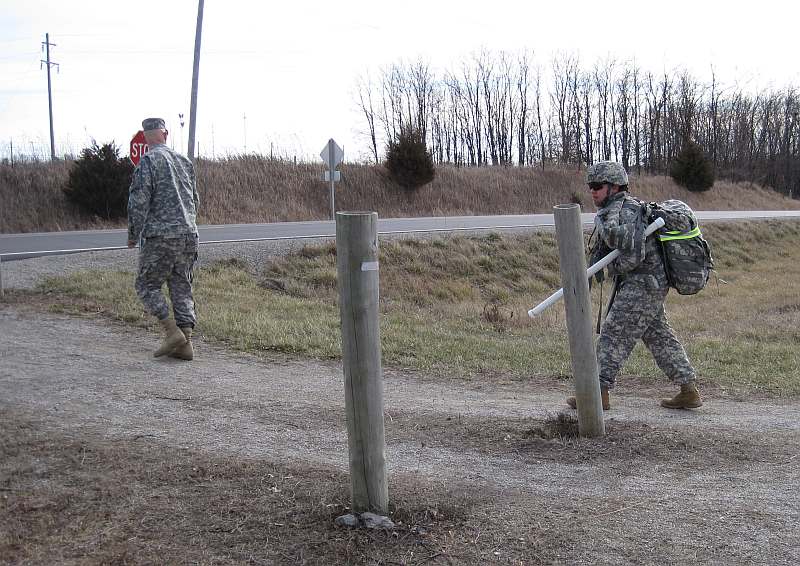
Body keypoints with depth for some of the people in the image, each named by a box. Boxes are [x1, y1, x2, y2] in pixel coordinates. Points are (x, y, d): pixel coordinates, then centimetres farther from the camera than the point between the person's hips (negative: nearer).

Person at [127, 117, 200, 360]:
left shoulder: (148, 161, -7)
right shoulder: (184, 161, 13)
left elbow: (139, 201, -12)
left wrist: (133, 235, -2)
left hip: (160, 236, -6)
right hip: (189, 235, 6)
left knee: (147, 285, 5)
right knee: (181, 287, 9)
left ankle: (172, 331, -7)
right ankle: (185, 343, 4)